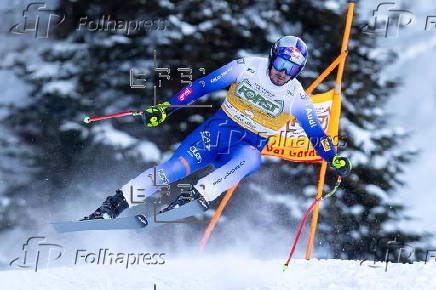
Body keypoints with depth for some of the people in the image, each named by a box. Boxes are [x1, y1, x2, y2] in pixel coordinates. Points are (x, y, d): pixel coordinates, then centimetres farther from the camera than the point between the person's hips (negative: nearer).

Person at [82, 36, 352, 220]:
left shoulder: (298, 98, -6)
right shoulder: (247, 68, -6)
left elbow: (317, 134, -2)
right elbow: (203, 85, -3)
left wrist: (335, 159, -19)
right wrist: (168, 107, -7)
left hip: (248, 146, 0)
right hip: (218, 129, 0)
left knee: (250, 160, -39)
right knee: (176, 167, -19)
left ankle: (196, 197, -46)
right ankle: (114, 204, -16)